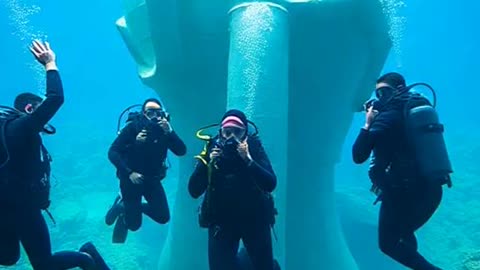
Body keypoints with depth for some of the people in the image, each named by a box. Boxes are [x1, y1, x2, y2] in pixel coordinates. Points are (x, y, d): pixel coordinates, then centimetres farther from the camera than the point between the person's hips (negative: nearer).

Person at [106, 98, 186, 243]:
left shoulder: (164, 129, -7)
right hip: (131, 178, -3)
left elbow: (181, 151, -18)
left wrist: (169, 132, -31)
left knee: (163, 217, -4)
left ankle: (136, 207, 23)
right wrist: (129, 173, -27)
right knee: (134, 224, 0)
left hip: (152, 179, 3)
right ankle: (121, 206, 33)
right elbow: (112, 153, -19)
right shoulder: (133, 127, -16)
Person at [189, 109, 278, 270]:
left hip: (255, 218, 0)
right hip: (221, 220, 0)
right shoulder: (212, 149, -9)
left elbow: (270, 185, -21)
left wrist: (248, 160, -30)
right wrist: (208, 163, -24)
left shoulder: (254, 147, -10)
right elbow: (194, 191, -13)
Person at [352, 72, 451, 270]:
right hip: (432, 190, 8)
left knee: (388, 243, 13)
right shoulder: (419, 108, 10)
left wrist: (368, 124, -9)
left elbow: (358, 156, -16)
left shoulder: (387, 117, -12)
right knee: (403, 233, 30)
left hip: (404, 192, -7)